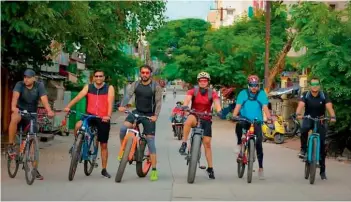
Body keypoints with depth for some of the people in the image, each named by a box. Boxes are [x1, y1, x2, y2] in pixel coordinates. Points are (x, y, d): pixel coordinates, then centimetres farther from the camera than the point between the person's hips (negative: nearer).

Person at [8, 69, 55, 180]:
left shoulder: (39, 86, -12)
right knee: (14, 118, -38)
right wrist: (13, 107, -53)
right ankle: (11, 145, -20)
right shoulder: (19, 85, -14)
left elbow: (44, 99, -26)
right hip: (20, 111, -1)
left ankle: (34, 169, 6)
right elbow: (15, 96, -32)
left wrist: (49, 111, -45)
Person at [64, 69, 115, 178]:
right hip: (90, 116, 1)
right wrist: (68, 106, -28)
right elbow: (78, 97, -12)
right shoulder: (88, 87, 3)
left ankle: (104, 170, 21)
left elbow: (110, 102, -17)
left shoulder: (109, 88, -3)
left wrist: (108, 115, -33)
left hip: (103, 119, -1)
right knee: (78, 126, -31)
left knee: (103, 145, 7)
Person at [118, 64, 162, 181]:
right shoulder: (135, 84, 2)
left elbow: (158, 102, -12)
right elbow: (128, 95, -12)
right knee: (123, 129, -24)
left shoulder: (155, 86, -6)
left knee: (150, 141, -4)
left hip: (149, 115, -3)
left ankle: (154, 170, -1)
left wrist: (155, 115, -27)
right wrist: (122, 106, -31)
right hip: (137, 112, 3)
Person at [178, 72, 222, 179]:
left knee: (207, 143, 0)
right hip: (195, 117, -1)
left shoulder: (212, 93, -5)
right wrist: (184, 107, -46)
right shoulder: (193, 91, -7)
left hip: (206, 119, 1)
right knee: (189, 119, -39)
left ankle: (210, 168, 10)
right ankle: (184, 144, -29)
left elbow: (217, 103, -21)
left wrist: (219, 111, -43)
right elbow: (187, 99, -24)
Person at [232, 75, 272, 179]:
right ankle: (239, 143, -9)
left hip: (257, 122, 0)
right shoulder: (243, 93, -2)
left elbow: (265, 107, -12)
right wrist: (234, 116, -27)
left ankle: (260, 168, 8)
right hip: (245, 120, 0)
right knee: (239, 124, -36)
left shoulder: (262, 94, -2)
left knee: (258, 145, -3)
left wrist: (268, 117, -29)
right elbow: (238, 106, -9)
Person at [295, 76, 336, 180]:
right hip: (308, 119, -1)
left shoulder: (324, 95, -13)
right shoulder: (305, 95, -12)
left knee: (322, 144, -1)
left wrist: (332, 116, -47)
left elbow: (329, 106, -27)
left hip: (320, 120, 1)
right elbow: (301, 105, -29)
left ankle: (322, 171, 9)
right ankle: (303, 149, -13)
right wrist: (298, 114, -50)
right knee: (304, 129, -37)